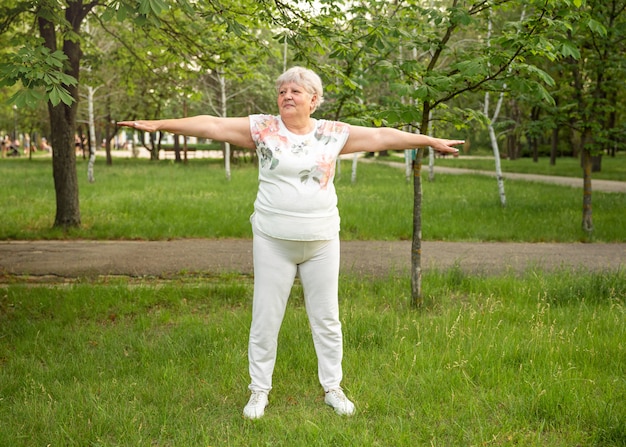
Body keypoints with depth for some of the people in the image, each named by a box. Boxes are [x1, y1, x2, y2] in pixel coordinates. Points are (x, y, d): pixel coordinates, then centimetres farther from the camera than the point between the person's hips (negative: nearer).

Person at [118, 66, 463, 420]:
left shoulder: (334, 133, 1)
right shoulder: (262, 128, -3)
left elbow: (381, 136, 5)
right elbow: (212, 125, -9)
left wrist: (432, 141, 9)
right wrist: (158, 124, -13)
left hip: (322, 242, 1)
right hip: (273, 242, -1)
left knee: (327, 318, 11)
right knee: (265, 319, 5)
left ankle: (333, 388, 27)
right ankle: (259, 391, 21)